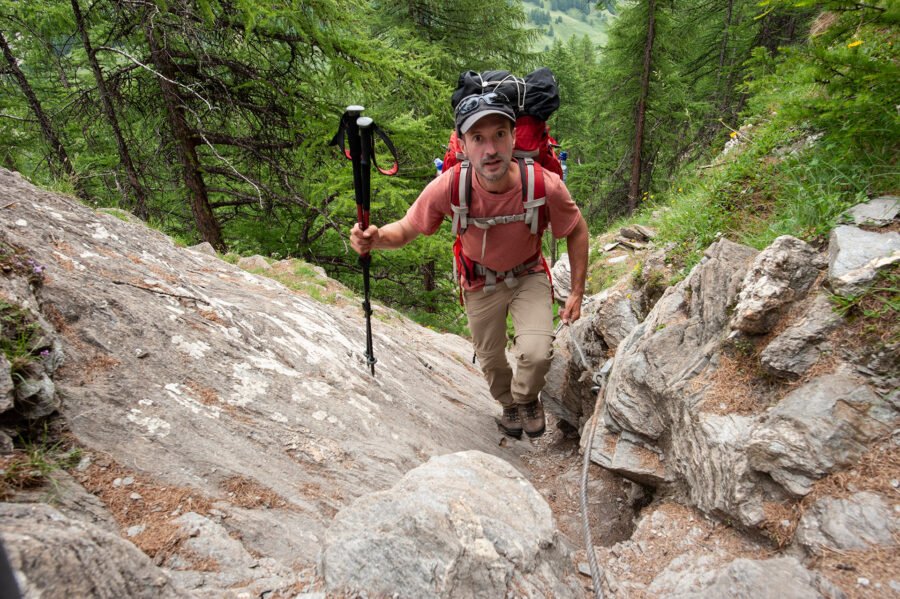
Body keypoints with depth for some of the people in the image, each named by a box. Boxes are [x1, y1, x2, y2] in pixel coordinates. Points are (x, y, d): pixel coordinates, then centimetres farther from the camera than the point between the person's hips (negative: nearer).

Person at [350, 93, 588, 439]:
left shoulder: (545, 185, -31)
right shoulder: (449, 187, -31)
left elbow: (577, 231, -11)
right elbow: (405, 230, -18)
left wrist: (577, 293, -12)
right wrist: (375, 238, -41)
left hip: (528, 276, -1)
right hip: (480, 283, 1)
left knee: (537, 354, -22)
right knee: (491, 360, 17)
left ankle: (527, 397, 16)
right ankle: (509, 404, 53)